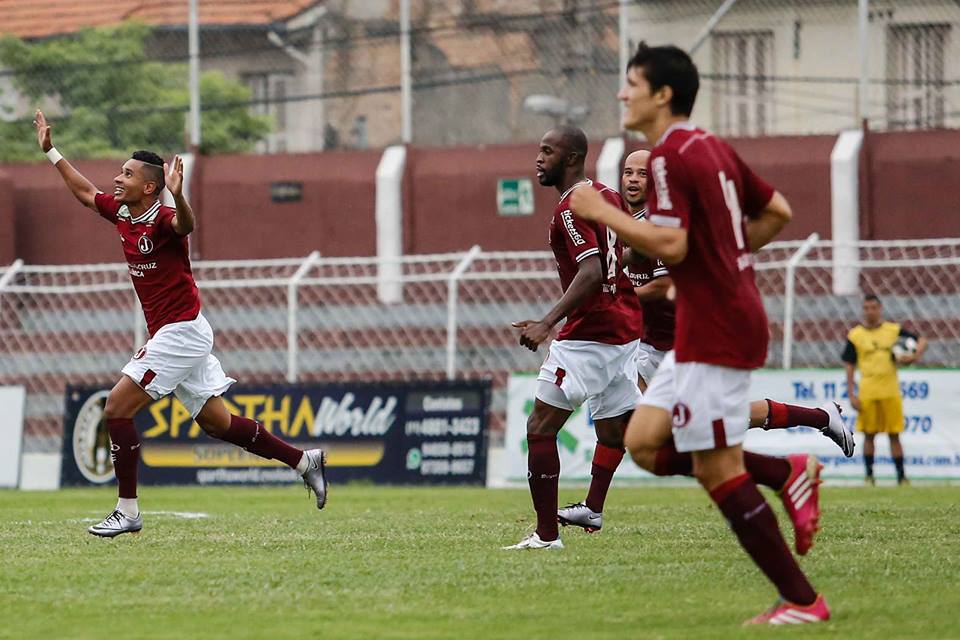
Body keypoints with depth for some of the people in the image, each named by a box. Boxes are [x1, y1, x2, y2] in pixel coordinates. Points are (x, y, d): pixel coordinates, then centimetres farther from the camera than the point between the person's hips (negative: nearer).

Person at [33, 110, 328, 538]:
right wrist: (50, 150, 29)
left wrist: (178, 196, -62)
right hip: (170, 335, 9)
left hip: (181, 333, -9)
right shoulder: (122, 214, 8)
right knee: (216, 422, 12)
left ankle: (127, 511, -8)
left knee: (117, 408, -11)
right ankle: (304, 461, 20)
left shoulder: (162, 219, -18)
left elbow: (186, 225, -42)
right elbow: (84, 191, 26)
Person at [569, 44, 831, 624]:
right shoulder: (714, 149, 15)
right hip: (732, 313, 10)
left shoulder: (671, 155, -14)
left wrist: (602, 212, -14)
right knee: (643, 442, 10)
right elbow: (777, 213, 21)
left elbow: (671, 245, -23)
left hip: (714, 330, -10)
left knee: (717, 469, -6)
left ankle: (801, 600, -5)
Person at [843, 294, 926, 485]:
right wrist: (851, 395, -2)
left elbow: (921, 340, 5)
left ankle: (901, 476, 6)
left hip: (890, 391, 0)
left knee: (894, 435, 2)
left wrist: (915, 355, -16)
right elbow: (849, 366, 3)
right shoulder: (855, 335, 1)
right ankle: (869, 475, 13)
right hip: (867, 393, 0)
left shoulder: (894, 330, 3)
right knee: (869, 435, 4)